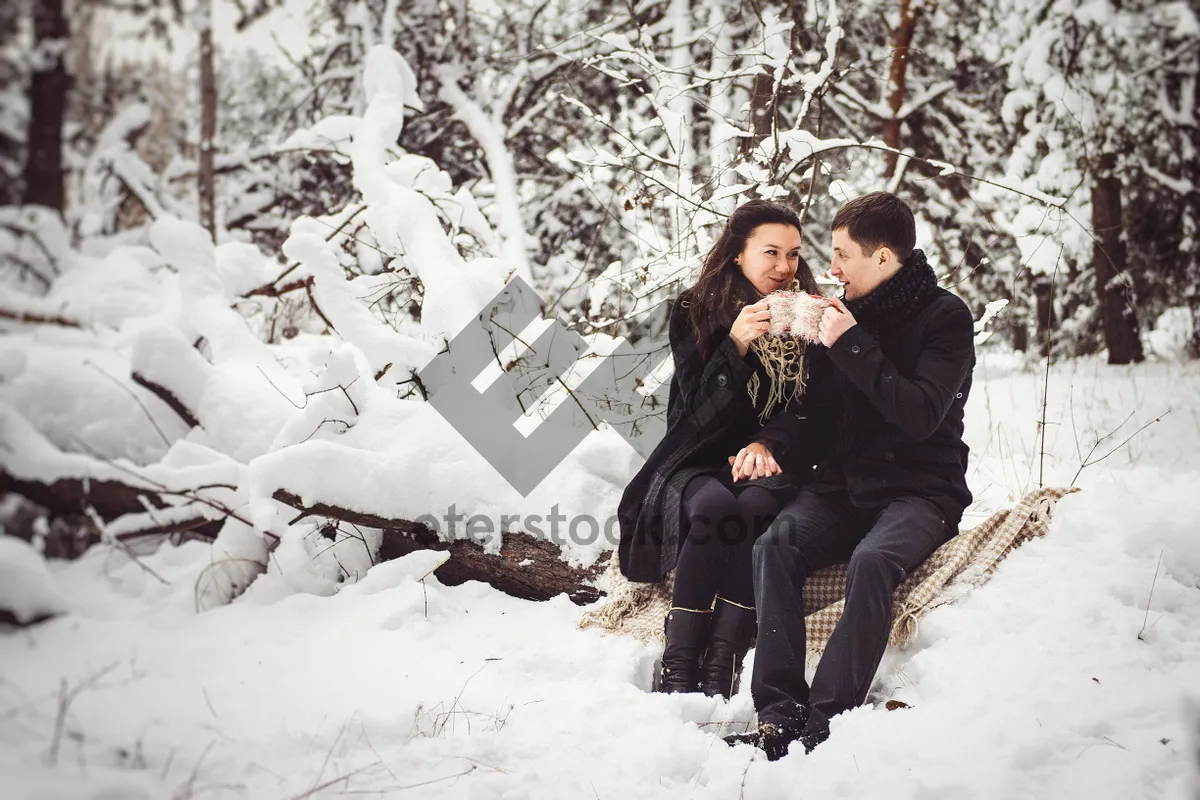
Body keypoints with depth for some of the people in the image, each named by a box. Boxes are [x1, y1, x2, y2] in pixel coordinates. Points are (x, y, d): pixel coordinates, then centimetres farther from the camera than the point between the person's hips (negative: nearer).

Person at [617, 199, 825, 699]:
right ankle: (676, 671, -31)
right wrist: (736, 347, -20)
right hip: (700, 464, -1)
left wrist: (769, 447, -14)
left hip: (777, 466, 1)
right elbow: (697, 413, -5)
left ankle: (720, 672, -37)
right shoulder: (695, 312, 2)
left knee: (756, 507, -35)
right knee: (713, 505, -36)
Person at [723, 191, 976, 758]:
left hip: (919, 489, -5)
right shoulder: (848, 311, 13)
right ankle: (780, 712, -30)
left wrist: (852, 346, -18)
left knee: (871, 561, -36)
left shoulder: (945, 317, -4)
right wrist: (766, 440, -3)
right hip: (843, 484, 5)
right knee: (774, 546, -25)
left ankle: (826, 725, -38)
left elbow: (921, 416, -18)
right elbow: (812, 405, 18)